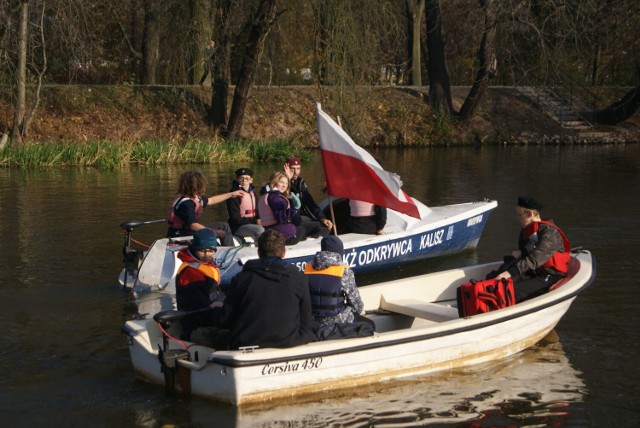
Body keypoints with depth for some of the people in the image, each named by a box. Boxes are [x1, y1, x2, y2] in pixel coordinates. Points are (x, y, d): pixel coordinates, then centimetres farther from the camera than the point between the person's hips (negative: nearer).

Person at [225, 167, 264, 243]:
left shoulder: (252, 193, 17)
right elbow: (236, 219, -13)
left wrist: (258, 220, 0)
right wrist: (254, 221, -16)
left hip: (252, 224, 8)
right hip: (238, 227, -8)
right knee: (260, 230, -33)